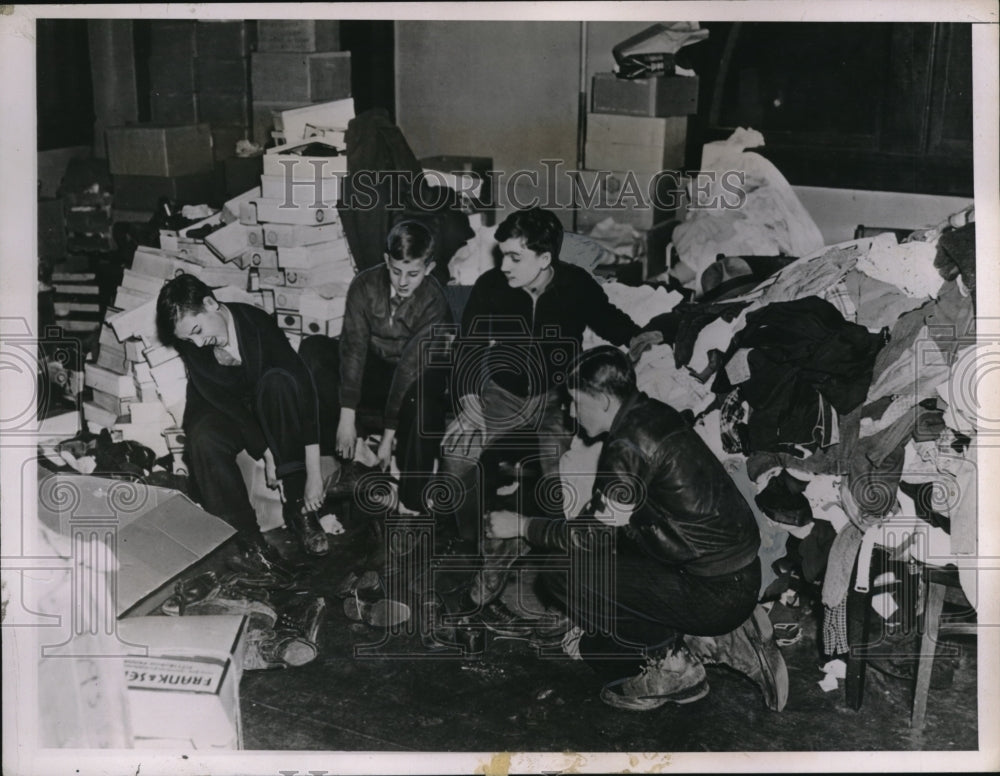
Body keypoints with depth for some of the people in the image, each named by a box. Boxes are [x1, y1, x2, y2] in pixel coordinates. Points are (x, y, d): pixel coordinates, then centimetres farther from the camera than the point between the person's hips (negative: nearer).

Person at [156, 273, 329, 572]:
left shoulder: (257, 324, -26)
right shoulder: (190, 343, -17)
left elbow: (304, 390, -30)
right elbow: (224, 402, -17)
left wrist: (314, 473, -34)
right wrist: (266, 453, -26)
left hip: (266, 411, -1)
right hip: (220, 412, 1)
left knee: (279, 381, -35)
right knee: (203, 439, -34)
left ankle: (297, 506, -29)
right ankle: (248, 539, -28)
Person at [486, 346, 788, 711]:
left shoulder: (629, 445, -18)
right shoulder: (653, 416, 8)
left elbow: (592, 535, -10)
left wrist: (523, 526, 1)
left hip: (716, 594, -9)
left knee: (561, 573, -7)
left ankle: (671, 662, 3)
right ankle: (718, 638, 13)